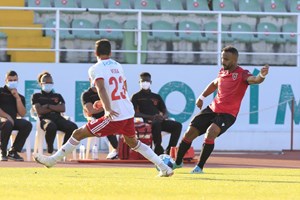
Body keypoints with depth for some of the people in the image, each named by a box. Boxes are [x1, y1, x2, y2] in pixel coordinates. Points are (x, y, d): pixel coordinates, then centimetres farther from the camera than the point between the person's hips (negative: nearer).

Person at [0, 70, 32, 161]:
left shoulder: (20, 97, 21)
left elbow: (22, 114, 6)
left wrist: (17, 98, 0)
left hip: (13, 120, 5)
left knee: (27, 124, -25)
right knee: (7, 124, -40)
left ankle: (13, 152, -19)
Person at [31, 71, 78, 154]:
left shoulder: (58, 96, 29)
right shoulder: (36, 96, 20)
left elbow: (63, 109, 10)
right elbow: (39, 111, 2)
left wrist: (49, 106, 1)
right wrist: (56, 108, 5)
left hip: (58, 118, 4)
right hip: (45, 118, -4)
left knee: (73, 127, -33)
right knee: (51, 127, -45)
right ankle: (49, 150, -21)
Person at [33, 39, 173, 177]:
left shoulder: (95, 69, -6)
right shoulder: (118, 66, 14)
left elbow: (101, 88, -23)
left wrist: (108, 109, -35)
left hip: (115, 116, -6)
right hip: (129, 113, 6)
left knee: (78, 134, 3)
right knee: (133, 143, 26)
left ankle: (52, 160, 7)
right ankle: (164, 168, 21)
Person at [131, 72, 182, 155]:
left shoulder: (157, 97, 26)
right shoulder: (136, 97, 12)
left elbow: (165, 112, 19)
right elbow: (135, 113, -3)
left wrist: (162, 117, -8)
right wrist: (151, 117, -16)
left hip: (160, 121, 5)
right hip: (146, 121, -5)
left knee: (178, 125, -19)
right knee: (156, 124, -40)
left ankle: (168, 151, -26)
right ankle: (159, 151, -37)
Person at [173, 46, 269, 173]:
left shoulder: (241, 74, -14)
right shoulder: (222, 72, 6)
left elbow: (254, 80, -35)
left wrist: (261, 76, -57)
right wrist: (202, 97, 23)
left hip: (228, 114, -7)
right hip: (213, 109, 7)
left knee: (210, 133, -31)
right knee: (189, 134, 6)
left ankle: (199, 167, -16)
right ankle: (178, 162, 30)